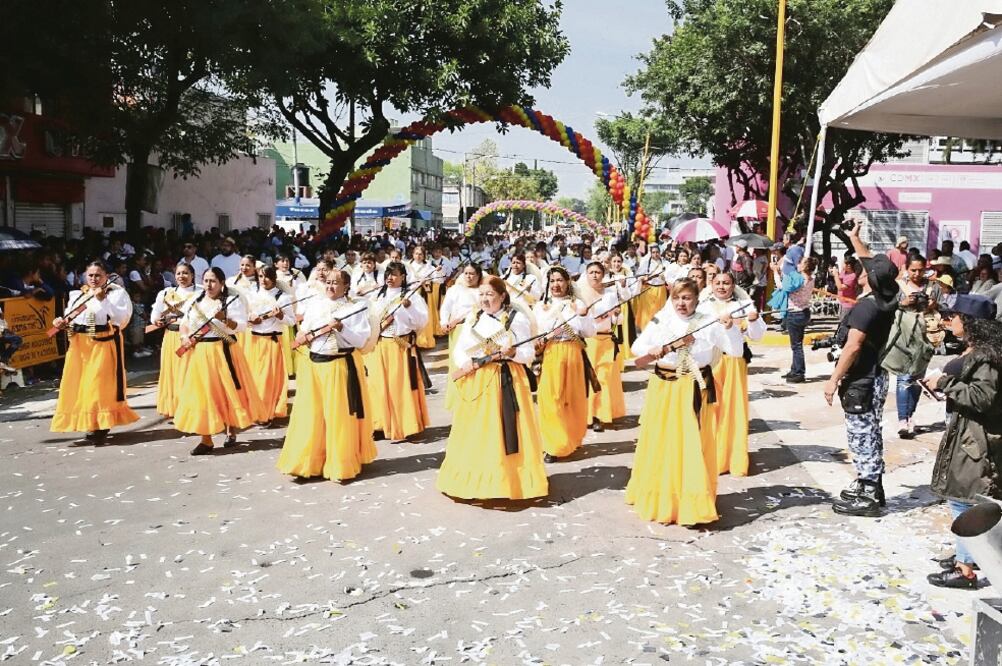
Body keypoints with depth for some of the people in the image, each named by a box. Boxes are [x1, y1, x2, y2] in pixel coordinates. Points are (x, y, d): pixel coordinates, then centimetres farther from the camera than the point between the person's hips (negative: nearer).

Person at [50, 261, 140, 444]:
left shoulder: (117, 293, -1)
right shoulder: (77, 295, 15)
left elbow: (122, 317, -14)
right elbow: (70, 316, 16)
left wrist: (103, 299, -19)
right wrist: (62, 322, -5)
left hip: (104, 344, -6)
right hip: (79, 344, 6)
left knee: (99, 385, -7)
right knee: (79, 385, 7)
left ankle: (99, 429, -3)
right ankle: (87, 424, 19)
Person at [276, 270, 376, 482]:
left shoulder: (355, 307, -3)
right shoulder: (314, 305, 10)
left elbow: (360, 340, -9)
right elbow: (304, 332, 16)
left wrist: (341, 328, -22)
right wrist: (302, 337, -5)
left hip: (342, 366, -4)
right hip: (314, 365, 4)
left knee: (339, 416, 0)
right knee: (310, 415, 4)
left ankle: (341, 465, 12)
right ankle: (307, 462, 14)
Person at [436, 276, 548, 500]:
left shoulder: (517, 318, -2)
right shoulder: (472, 318, 10)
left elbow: (528, 355, -5)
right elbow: (459, 349, 8)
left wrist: (513, 352, -25)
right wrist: (465, 362, -13)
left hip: (507, 381, -4)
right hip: (476, 382, 4)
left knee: (506, 433, -4)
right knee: (475, 434, 6)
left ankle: (510, 479, 7)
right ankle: (474, 478, 18)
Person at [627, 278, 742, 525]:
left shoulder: (709, 323, -1)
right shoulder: (660, 321, 1)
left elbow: (736, 351, -2)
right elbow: (637, 346, 0)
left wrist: (730, 328, -18)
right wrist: (651, 351, -19)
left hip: (695, 390, -1)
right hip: (664, 389, 2)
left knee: (693, 446, -3)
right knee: (661, 443, 7)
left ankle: (694, 503, 6)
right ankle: (658, 498, 25)